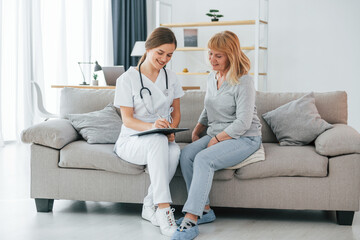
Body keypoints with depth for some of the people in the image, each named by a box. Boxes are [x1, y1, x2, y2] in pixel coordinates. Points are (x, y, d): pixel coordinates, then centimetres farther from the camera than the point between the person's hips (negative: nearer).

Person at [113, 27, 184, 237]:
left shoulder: (171, 78, 11)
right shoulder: (127, 79, -5)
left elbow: (176, 112, 13)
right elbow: (127, 119, -10)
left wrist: (171, 130, -11)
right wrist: (152, 126, -30)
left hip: (161, 141, 4)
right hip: (132, 140, -3)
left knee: (174, 151, -35)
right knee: (157, 141, -40)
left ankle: (150, 207, -22)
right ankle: (163, 209, -44)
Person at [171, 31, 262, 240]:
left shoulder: (244, 82, -14)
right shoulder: (212, 78, 12)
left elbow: (243, 123, -18)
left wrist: (216, 140, -15)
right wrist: (197, 131, 9)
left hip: (245, 139, -7)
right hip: (216, 136, 8)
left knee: (204, 159, -31)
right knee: (186, 154, -20)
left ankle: (191, 220, -31)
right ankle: (204, 209, -14)